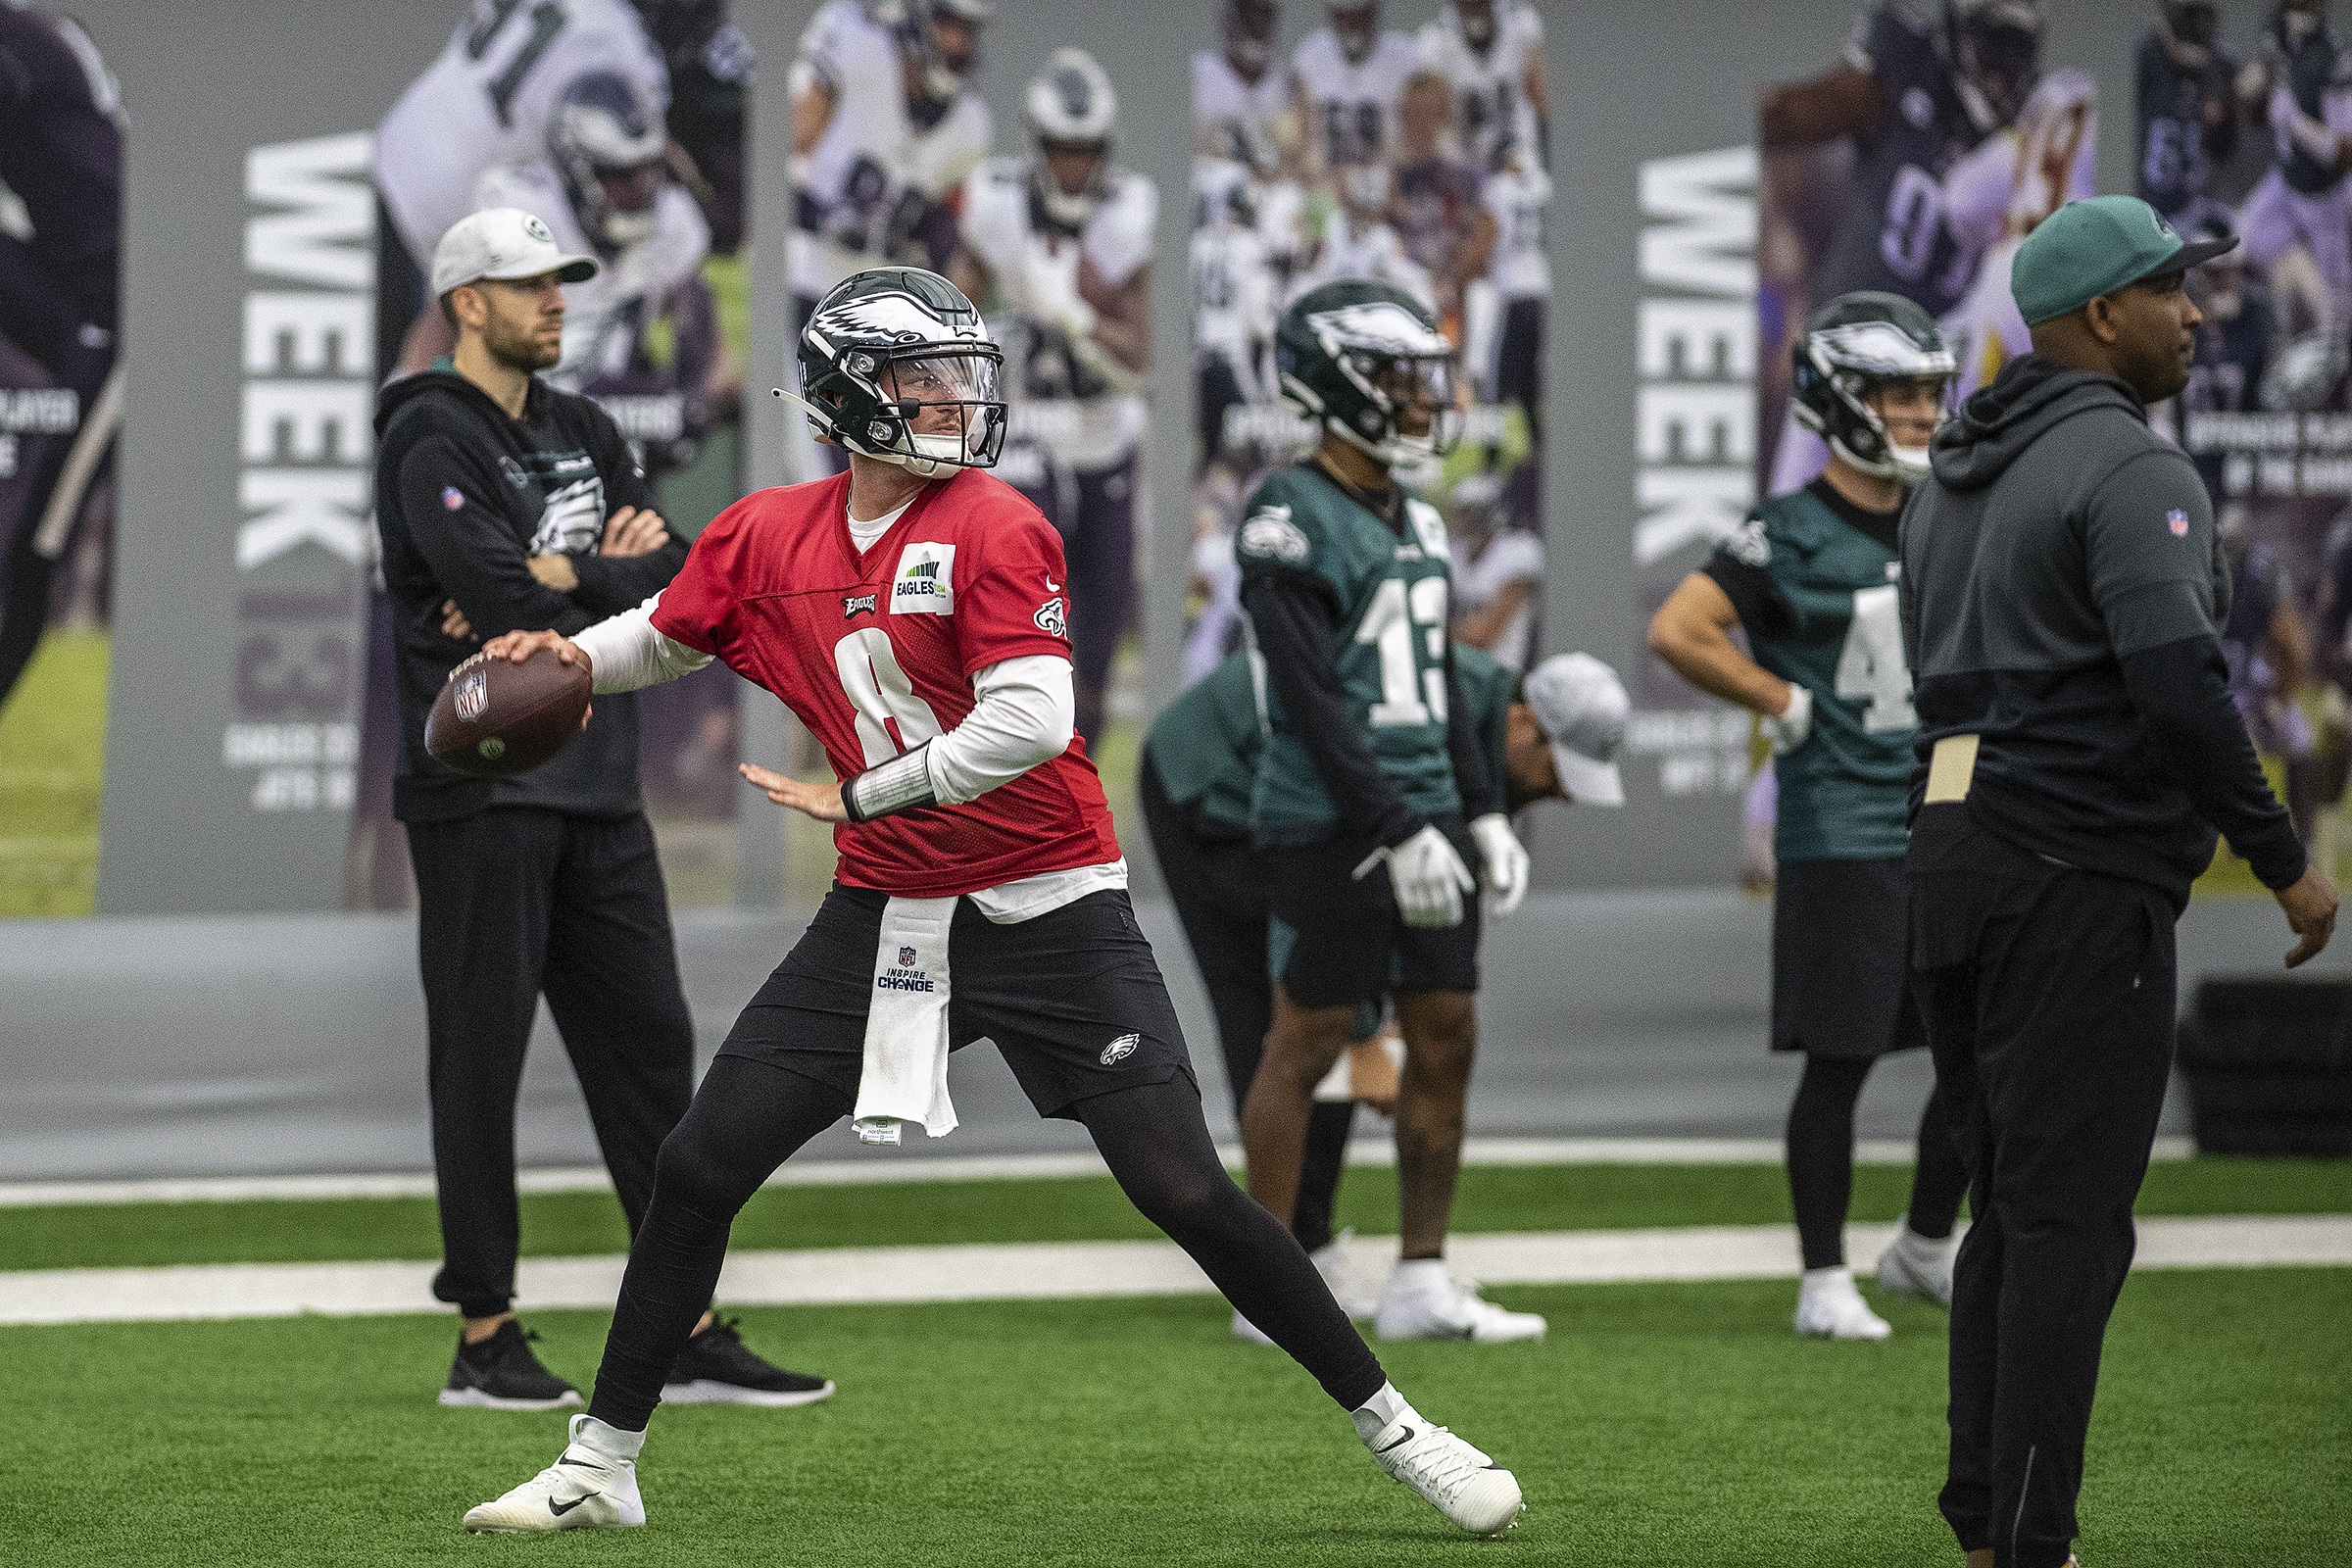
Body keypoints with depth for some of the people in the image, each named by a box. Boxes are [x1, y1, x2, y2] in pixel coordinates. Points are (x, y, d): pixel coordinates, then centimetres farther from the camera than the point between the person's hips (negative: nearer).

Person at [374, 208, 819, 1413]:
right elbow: (504, 602, -21)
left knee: (648, 1044, 6)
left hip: (599, 791, 8)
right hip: (484, 792, -8)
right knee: (482, 1055, -3)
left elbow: (678, 583, 6)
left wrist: (566, 578, -11)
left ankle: (690, 1336, 9)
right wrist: (622, 574, -5)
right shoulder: (432, 441, -9)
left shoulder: (582, 433, 16)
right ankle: (486, 1339, 3)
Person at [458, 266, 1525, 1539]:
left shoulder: (995, 528, -13)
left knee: (1186, 1192, -10)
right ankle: (599, 1467, 12)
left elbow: (1028, 725, -23)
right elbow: (663, 636, 22)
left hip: (1045, 910, -5)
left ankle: (1392, 1430, 4)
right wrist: (566, 658, 3)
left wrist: (862, 794, -16)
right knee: (699, 1165, 0)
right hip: (887, 914, 5)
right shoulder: (769, 537, 4)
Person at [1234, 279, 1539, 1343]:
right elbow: (1313, 700, -17)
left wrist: (1482, 815, 14)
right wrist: (1399, 832, -20)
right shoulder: (1291, 520, -12)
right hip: (1330, 825, -8)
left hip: (1421, 816, 8)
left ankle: (1422, 1283, 13)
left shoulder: (1417, 524, 15)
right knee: (1307, 1042, -2)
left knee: (1446, 1040, 7)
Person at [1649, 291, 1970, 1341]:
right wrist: (1786, 703, -12)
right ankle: (1825, 1280, 8)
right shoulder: (1792, 537, -9)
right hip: (1841, 837, -6)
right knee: (1841, 1059, -2)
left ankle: (1926, 1248, 24)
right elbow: (1676, 632, -18)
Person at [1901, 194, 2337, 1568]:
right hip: (2081, 874, -9)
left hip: (1952, 854, 9)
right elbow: (2177, 684, -22)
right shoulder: (2134, 471, -11)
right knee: (2070, 1218, -7)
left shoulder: (1955, 480, 18)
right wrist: (2284, 858, -13)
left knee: (2011, 1208, 14)